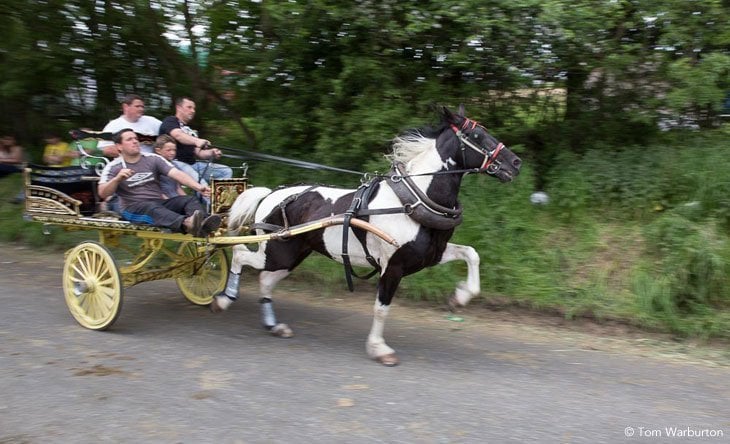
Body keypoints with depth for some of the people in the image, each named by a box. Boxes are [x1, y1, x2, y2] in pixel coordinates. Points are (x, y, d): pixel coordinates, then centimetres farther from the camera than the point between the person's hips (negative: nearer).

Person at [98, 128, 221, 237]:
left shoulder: (153, 159, 8)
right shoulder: (113, 168, 4)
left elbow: (177, 173, -5)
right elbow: (103, 194, -7)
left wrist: (198, 186, -22)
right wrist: (118, 178, -26)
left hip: (159, 203, 4)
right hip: (133, 208, -4)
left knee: (190, 200, -19)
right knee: (153, 208, -37)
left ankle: (203, 224, -53)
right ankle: (187, 224, -66)